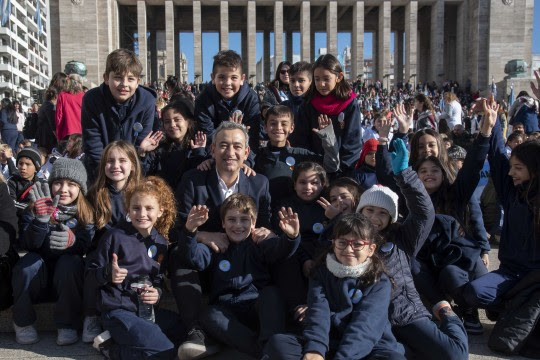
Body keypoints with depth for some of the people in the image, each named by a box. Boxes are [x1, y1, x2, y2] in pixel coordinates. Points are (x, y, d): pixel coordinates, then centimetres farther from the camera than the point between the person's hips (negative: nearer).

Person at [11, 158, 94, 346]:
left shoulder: (87, 214, -4)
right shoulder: (35, 208, -4)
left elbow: (86, 247, -17)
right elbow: (28, 245, -18)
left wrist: (72, 241, -40)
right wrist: (42, 218, -35)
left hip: (67, 279, 0)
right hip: (36, 277, 1)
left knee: (70, 262, -30)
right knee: (30, 260, -28)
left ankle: (67, 325, -17)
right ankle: (23, 322, -10)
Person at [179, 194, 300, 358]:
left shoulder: (260, 244, 8)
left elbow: (280, 249, -13)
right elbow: (196, 258, -8)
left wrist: (292, 236, -38)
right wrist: (190, 231, -29)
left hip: (259, 308, 0)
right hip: (226, 311, 1)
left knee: (271, 292, -27)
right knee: (208, 316, -29)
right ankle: (260, 350, -32)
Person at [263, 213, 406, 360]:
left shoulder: (380, 283, 1)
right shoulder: (321, 272, 9)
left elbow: (364, 325, -14)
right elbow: (318, 312, -8)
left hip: (367, 348, -2)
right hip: (328, 344, 2)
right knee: (277, 342, -20)